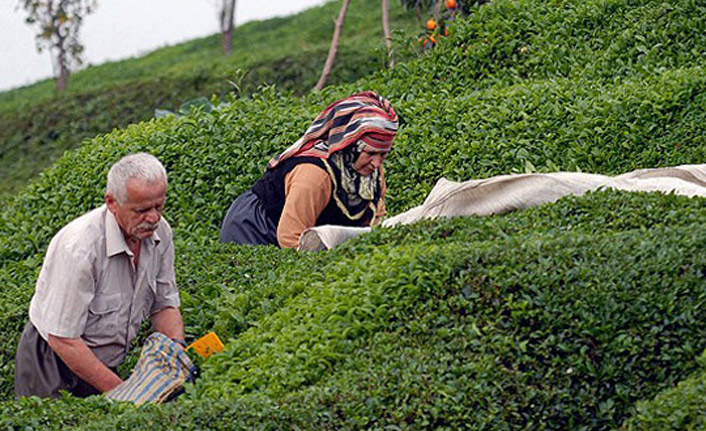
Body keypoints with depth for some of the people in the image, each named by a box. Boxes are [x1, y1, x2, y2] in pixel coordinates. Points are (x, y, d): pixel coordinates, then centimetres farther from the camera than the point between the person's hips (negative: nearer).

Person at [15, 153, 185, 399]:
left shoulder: (160, 232, -6)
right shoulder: (79, 247, -28)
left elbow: (165, 304, 7)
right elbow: (62, 339, -26)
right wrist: (121, 391, -25)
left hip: (108, 363, 6)